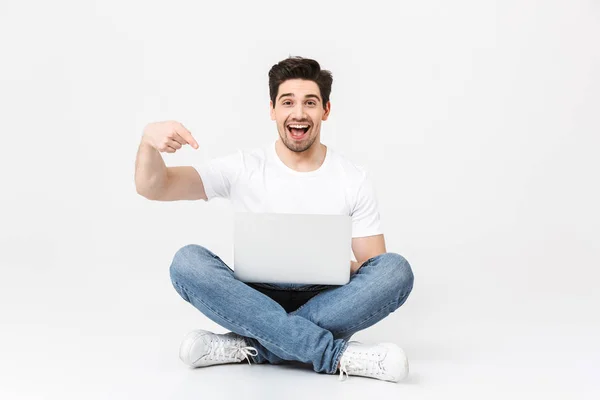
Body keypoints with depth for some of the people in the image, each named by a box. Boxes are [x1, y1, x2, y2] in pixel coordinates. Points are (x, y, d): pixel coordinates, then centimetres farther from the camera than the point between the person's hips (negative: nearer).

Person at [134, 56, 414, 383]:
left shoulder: (354, 179, 1)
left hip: (326, 307, 0)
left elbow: (377, 271, 3)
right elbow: (152, 188, -7)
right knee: (187, 262, -28)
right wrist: (149, 140, -29)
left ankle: (249, 346, -27)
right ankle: (339, 356, -33)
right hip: (257, 303, 0)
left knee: (396, 269, -26)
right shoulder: (242, 169, 0)